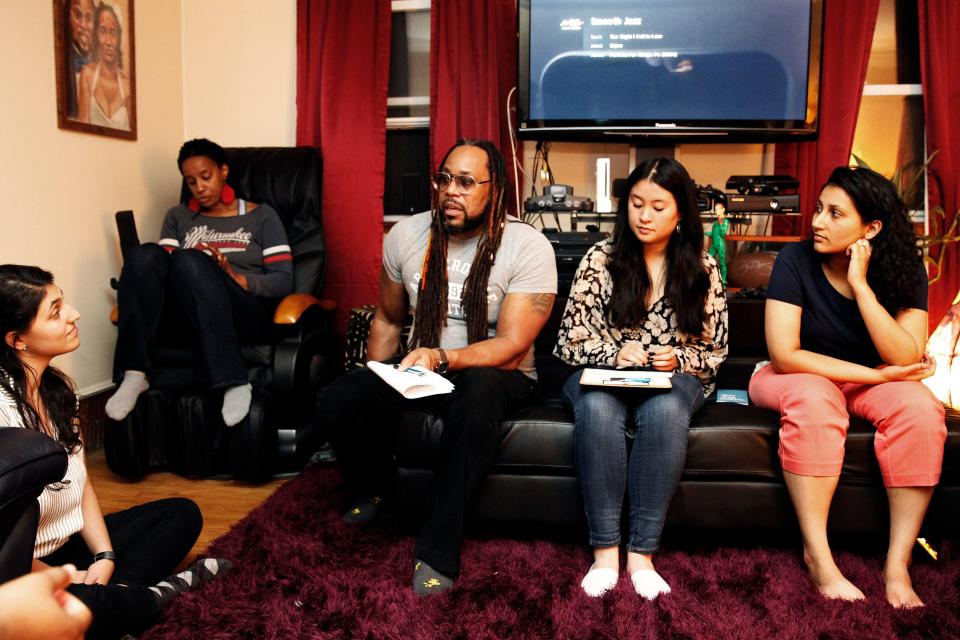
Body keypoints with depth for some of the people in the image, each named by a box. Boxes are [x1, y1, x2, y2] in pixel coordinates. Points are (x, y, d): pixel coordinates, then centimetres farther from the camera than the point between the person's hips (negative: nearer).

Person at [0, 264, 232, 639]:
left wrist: (105, 555, -4)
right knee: (85, 607, -37)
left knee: (183, 513, 10)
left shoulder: (55, 386, 3)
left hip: (71, 544, 9)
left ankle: (116, 588, -12)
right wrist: (65, 581, -11)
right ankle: (157, 593, -3)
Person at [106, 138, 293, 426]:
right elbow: (162, 269, 10)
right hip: (188, 318, 3)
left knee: (189, 260, -32)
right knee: (145, 255, -24)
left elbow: (284, 282, 2)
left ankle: (234, 382, -36)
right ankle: (134, 375, -32)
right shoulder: (178, 217, 23)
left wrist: (235, 276, -15)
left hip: (245, 316, -3)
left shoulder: (262, 216, 13)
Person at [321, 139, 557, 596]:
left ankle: (438, 552, -28)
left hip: (496, 374, -3)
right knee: (339, 399, -22)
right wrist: (374, 385, 1)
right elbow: (388, 319, 12)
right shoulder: (406, 235, -1)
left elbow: (512, 345, -20)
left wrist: (442, 357, -36)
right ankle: (374, 489, 11)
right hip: (419, 369, 4)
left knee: (479, 391, -40)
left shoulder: (528, 247, -14)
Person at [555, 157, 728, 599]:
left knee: (666, 411, -36)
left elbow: (714, 351, 7)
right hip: (604, 373, 0)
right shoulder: (600, 259, 0)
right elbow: (573, 339, 0)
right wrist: (615, 354, -18)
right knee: (597, 409, -36)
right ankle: (605, 549, -27)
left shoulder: (702, 269, 4)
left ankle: (642, 553, -27)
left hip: (673, 378, 0)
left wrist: (678, 360, -14)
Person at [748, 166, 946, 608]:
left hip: (871, 382, 3)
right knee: (813, 399, -36)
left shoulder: (902, 271, -9)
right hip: (800, 376, -3)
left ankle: (898, 563, -21)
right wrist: (875, 374, -21)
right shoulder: (795, 260, -17)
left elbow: (907, 359, -22)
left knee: (920, 406, -28)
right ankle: (817, 555, -26)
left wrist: (860, 285, -27)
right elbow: (784, 354, -23)